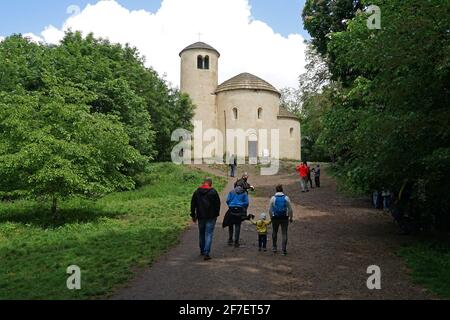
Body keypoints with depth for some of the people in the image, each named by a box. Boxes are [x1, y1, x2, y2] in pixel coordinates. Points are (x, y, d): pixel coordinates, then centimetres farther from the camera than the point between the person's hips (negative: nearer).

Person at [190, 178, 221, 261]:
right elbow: (217, 204, -3)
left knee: (201, 234, 18)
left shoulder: (197, 192, 3)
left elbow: (193, 204, 7)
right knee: (209, 234, -2)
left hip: (200, 216, 4)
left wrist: (193, 215, 14)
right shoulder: (213, 192, -7)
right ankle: (206, 253, -10)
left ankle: (202, 251, 30)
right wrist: (216, 214, 8)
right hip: (211, 217, -3)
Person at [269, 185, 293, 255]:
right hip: (284, 218, 0)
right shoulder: (286, 198, -4)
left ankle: (275, 247, 29)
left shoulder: (273, 198, -5)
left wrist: (271, 217, 12)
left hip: (275, 218, 0)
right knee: (284, 234, 6)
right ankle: (284, 250, 2)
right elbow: (290, 209, -2)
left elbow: (270, 210, -2)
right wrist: (291, 218, 10)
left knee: (274, 232, 20)